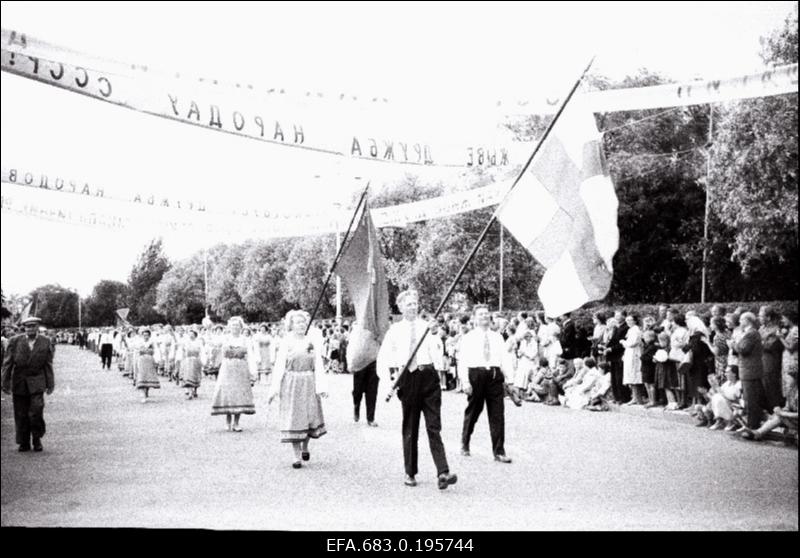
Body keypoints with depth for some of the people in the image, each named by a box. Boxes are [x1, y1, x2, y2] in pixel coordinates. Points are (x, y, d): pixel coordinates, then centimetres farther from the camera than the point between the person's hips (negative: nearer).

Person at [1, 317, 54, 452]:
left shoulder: (45, 342, 0)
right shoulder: (14, 341, -2)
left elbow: (48, 364, 4)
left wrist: (50, 384, 4)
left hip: (36, 381, -1)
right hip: (19, 383, 1)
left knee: (36, 411, -11)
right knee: (21, 414, 5)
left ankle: (37, 439, 7)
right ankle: (24, 443, 17)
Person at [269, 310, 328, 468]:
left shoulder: (313, 343, 6)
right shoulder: (286, 343, 2)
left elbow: (319, 366, 3)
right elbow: (279, 366, -1)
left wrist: (321, 387, -7)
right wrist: (274, 388, -8)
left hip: (309, 384, 2)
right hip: (291, 384, -2)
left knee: (311, 415, 2)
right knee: (293, 418, -2)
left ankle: (305, 447, 29)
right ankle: (297, 457, 5)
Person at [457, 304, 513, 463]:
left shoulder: (497, 337, 13)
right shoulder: (469, 338, 4)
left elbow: (504, 359, 9)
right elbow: (463, 361, -1)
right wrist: (465, 381, -11)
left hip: (495, 375, 2)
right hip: (476, 374, -2)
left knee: (497, 414, -2)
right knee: (472, 411, 9)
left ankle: (499, 451, 2)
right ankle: (465, 444, 30)